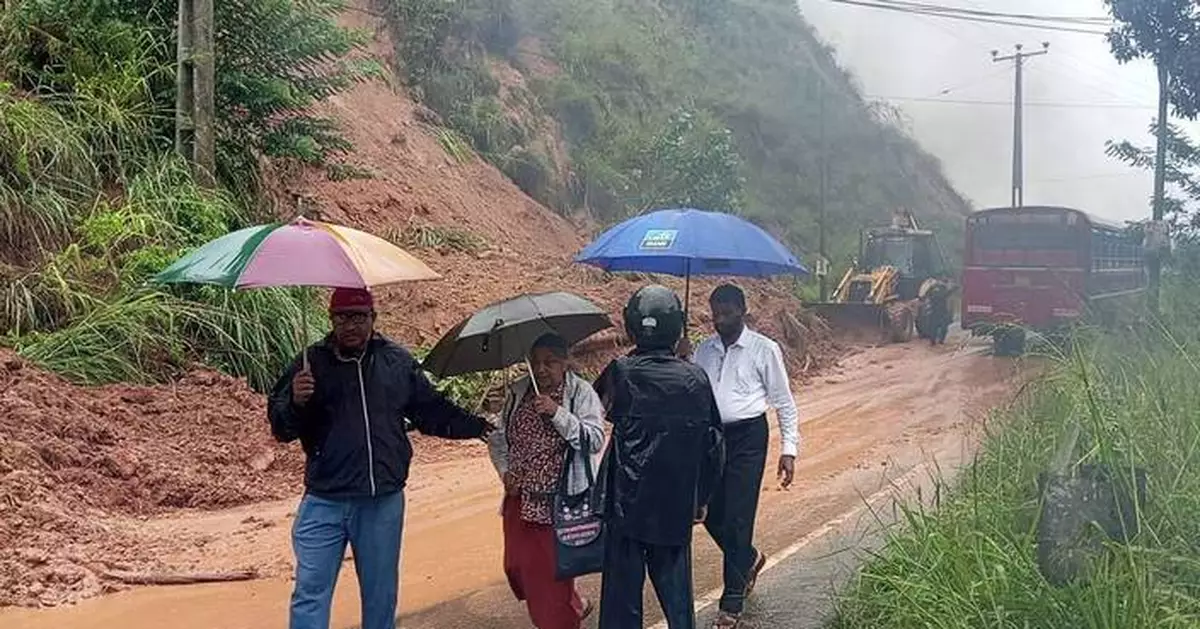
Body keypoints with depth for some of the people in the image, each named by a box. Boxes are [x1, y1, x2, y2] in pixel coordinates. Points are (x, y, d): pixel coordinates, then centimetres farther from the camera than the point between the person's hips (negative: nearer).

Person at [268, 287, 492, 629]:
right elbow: (281, 428, -2)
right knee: (311, 591, 0)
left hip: (384, 502, 2)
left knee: (381, 594, 14)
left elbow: (432, 411, 14)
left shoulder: (399, 362, 6)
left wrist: (479, 427, 7)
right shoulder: (311, 363, -1)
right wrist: (295, 402, -22)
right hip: (325, 502, -2)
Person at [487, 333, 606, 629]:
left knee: (554, 568, 0)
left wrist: (558, 413, -28)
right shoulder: (516, 392, 6)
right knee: (517, 565, 10)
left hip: (561, 499, -5)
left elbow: (595, 440, -18)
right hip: (520, 497, 5)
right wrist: (505, 470, -1)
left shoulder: (581, 392, -7)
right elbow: (498, 436, 15)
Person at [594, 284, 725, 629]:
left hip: (626, 506, -2)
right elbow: (713, 445, 2)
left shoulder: (620, 372, -11)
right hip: (676, 508, 2)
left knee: (623, 590, 7)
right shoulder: (696, 379, -5)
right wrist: (701, 499, 14)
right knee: (677, 592, 15)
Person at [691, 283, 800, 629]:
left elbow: (784, 402, -2)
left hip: (747, 437, -5)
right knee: (711, 514, 8)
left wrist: (789, 450, -7)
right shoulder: (703, 350, 8)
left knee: (737, 518, -4)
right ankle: (748, 559, 39)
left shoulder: (764, 349, -5)